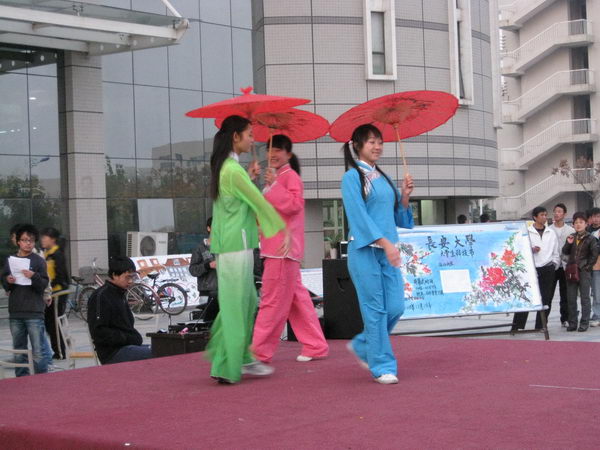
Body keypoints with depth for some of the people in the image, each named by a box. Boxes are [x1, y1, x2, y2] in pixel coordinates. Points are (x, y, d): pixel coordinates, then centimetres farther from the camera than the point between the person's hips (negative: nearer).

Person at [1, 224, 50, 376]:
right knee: (19, 351, 11)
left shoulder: (39, 261, 0)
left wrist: (34, 276, -22)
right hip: (15, 313, 4)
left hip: (34, 313, -4)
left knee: (38, 352, -7)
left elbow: (44, 285, -5)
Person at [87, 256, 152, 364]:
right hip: (112, 353, -9)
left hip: (127, 346, 9)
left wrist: (135, 337, 7)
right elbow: (98, 333, -18)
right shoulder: (100, 297, -11)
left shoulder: (120, 294, 19)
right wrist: (127, 338, -17)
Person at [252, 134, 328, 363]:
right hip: (276, 248, 10)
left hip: (283, 248, -10)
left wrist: (273, 185, -22)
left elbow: (293, 204, -22)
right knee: (297, 298, 11)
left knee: (272, 301, -6)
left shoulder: (290, 176, -8)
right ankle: (315, 345, 15)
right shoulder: (276, 177, 20)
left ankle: (259, 351, -4)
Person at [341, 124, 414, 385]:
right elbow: (359, 215, -13)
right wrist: (385, 242, -21)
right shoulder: (352, 177, -3)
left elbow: (398, 218, 19)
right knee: (375, 309, -5)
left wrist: (405, 196, 1)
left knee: (395, 307, 2)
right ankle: (381, 366, 4)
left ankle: (362, 346, 24)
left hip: (388, 250, 7)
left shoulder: (383, 178, 17)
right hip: (365, 250, -7)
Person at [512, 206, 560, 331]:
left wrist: (554, 264, 7)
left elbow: (556, 252, 16)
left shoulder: (551, 233, 12)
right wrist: (531, 250, -16)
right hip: (531, 268, -4)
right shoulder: (526, 232, 0)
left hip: (548, 269, 4)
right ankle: (517, 326, -3)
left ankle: (540, 326, 11)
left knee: (546, 299, 3)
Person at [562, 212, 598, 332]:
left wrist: (587, 266, -7)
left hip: (584, 272, -5)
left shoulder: (590, 239, -4)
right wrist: (568, 243, -9)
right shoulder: (571, 237, 10)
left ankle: (584, 323, 4)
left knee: (585, 298, 0)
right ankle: (572, 323, 14)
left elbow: (594, 254, -5)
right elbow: (565, 252, 8)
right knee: (571, 298, 7)